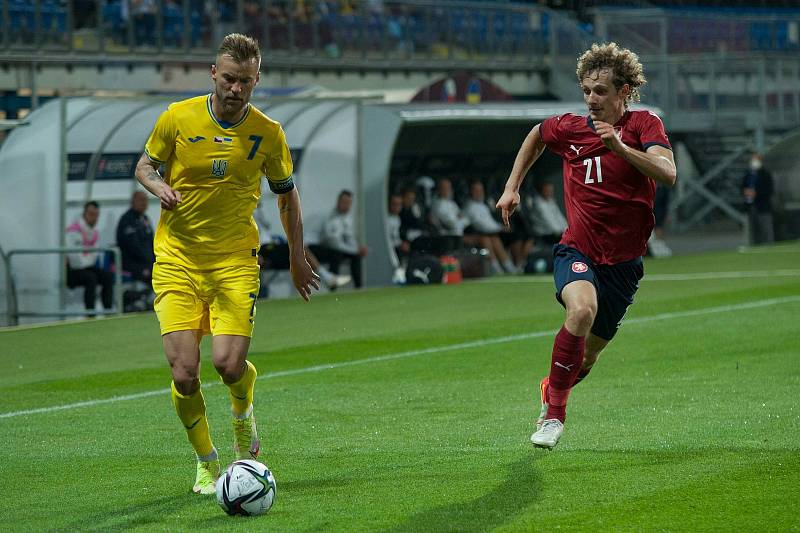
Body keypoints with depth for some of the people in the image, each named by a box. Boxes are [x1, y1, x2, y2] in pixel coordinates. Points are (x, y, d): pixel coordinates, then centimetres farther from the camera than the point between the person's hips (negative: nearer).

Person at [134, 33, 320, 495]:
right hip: (177, 260, 0)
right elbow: (145, 165, 10)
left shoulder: (268, 134, -2)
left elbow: (287, 193, 13)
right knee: (184, 373, -11)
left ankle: (244, 413, 19)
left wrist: (298, 259, 14)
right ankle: (206, 462, 13)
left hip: (236, 261, 0)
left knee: (229, 363, -18)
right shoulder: (178, 118, -5)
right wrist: (157, 186, -13)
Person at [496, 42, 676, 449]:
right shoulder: (569, 128, -1)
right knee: (582, 309, -33)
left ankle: (551, 388, 47)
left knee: (587, 355, 11)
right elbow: (537, 136, 23)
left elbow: (667, 174, -24)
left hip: (623, 260, 1)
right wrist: (512, 187, 19)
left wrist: (619, 146, -34)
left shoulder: (644, 124, -7)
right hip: (578, 250, -1)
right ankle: (554, 413, -22)